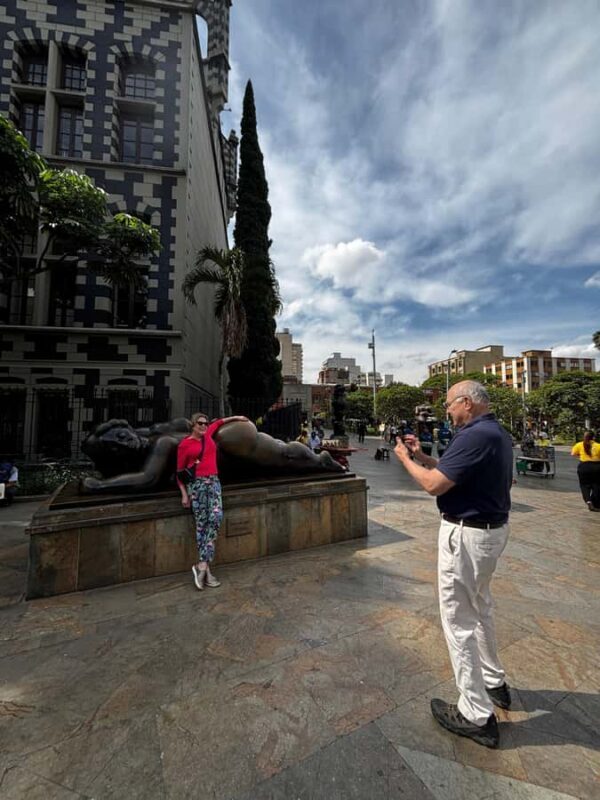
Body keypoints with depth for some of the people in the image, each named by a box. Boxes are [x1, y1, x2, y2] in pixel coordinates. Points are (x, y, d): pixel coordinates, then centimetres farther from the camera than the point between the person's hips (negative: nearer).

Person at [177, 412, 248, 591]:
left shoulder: (207, 435, 12)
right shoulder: (185, 444, 0)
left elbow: (218, 422, 33)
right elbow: (180, 471, 3)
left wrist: (236, 418, 38)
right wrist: (184, 494, -2)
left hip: (213, 481, 4)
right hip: (197, 484, -4)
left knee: (216, 517, -15)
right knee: (202, 523, -5)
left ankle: (202, 565, -10)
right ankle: (206, 569, 2)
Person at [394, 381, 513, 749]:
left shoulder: (474, 436, -24)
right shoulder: (499, 433, 7)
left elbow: (434, 484, -25)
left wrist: (406, 459, -9)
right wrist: (423, 456, 7)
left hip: (467, 535, -10)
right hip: (493, 528, 10)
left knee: (459, 621, 6)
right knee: (480, 608, 27)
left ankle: (477, 715, 22)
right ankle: (494, 682, 46)